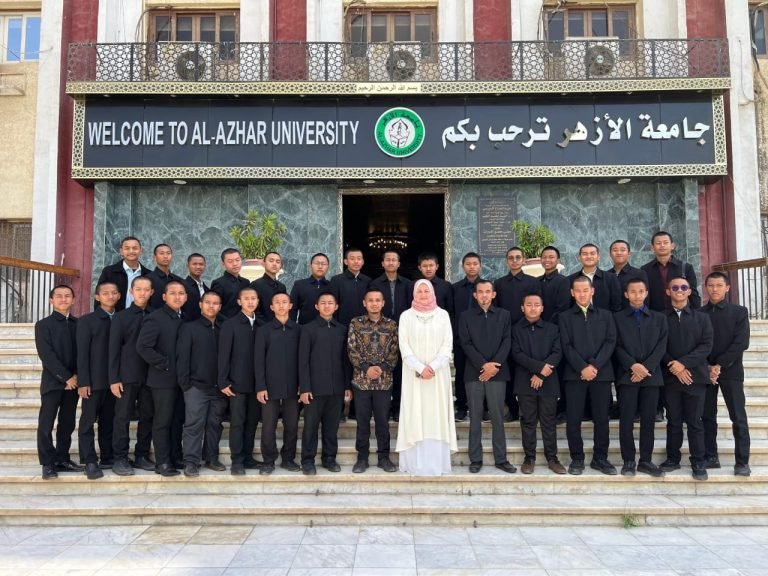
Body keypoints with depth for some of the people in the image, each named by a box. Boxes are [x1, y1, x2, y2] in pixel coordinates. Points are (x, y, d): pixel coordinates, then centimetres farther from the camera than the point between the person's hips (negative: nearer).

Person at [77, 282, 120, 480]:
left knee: (108, 421, 10)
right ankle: (90, 462, 3)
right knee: (88, 421, -1)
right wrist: (83, 381, -12)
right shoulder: (87, 320, 0)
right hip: (94, 380, -4)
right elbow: (82, 353, -5)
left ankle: (107, 458, 17)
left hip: (114, 380, 4)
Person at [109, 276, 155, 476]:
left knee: (148, 417, 7)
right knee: (122, 417, 1)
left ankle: (142, 455, 18)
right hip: (127, 376, -2)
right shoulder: (120, 317, 2)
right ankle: (120, 458, 10)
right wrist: (114, 378, -7)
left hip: (150, 376, 2)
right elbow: (114, 349, -1)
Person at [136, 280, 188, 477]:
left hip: (179, 378, 7)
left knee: (173, 420, 13)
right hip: (163, 379, -7)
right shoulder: (155, 319, -12)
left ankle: (170, 458, 23)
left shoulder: (183, 319, 11)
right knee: (162, 421, 0)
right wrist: (164, 364, -16)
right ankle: (162, 463, 8)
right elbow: (142, 347, -20)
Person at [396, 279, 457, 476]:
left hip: (438, 373, 1)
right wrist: (420, 368, -14)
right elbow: (404, 345, -2)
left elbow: (448, 344, 1)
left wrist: (433, 367, -13)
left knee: (437, 415, 1)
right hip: (414, 373, 0)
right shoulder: (406, 316, 4)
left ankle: (437, 462, 5)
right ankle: (416, 463, 2)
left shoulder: (442, 315, 5)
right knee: (415, 415, -1)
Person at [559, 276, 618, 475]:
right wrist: (582, 367, -12)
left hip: (601, 372, 1)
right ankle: (577, 459, 9)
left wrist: (595, 365, -10)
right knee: (573, 419, -1)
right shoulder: (565, 317, 9)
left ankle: (600, 458, 15)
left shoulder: (605, 315, 13)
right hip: (575, 373, -1)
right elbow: (566, 346, 0)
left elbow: (610, 342, 3)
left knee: (601, 418, 4)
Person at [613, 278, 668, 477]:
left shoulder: (659, 318, 14)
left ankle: (646, 461, 11)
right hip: (626, 375, -2)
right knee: (626, 419, -1)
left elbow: (661, 346, 4)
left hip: (651, 375, 2)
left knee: (648, 419, 3)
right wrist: (633, 365, -14)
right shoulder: (617, 318, 8)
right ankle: (628, 460, 7)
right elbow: (617, 346, 0)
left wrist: (646, 367, -9)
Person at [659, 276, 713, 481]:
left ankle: (698, 463, 11)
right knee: (674, 421, 7)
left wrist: (684, 363, -13)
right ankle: (673, 458, 18)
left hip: (695, 376, 0)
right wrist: (673, 366, -12)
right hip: (670, 377, 0)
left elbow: (706, 345, -3)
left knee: (695, 422, 2)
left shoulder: (702, 317, 8)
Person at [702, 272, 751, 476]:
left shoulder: (739, 312, 2)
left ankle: (742, 461, 4)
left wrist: (719, 365, -13)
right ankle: (710, 457, 13)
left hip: (731, 371, -2)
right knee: (707, 416, 5)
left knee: (738, 417, -2)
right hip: (705, 371, 2)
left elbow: (741, 343, -7)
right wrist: (706, 367, -9)